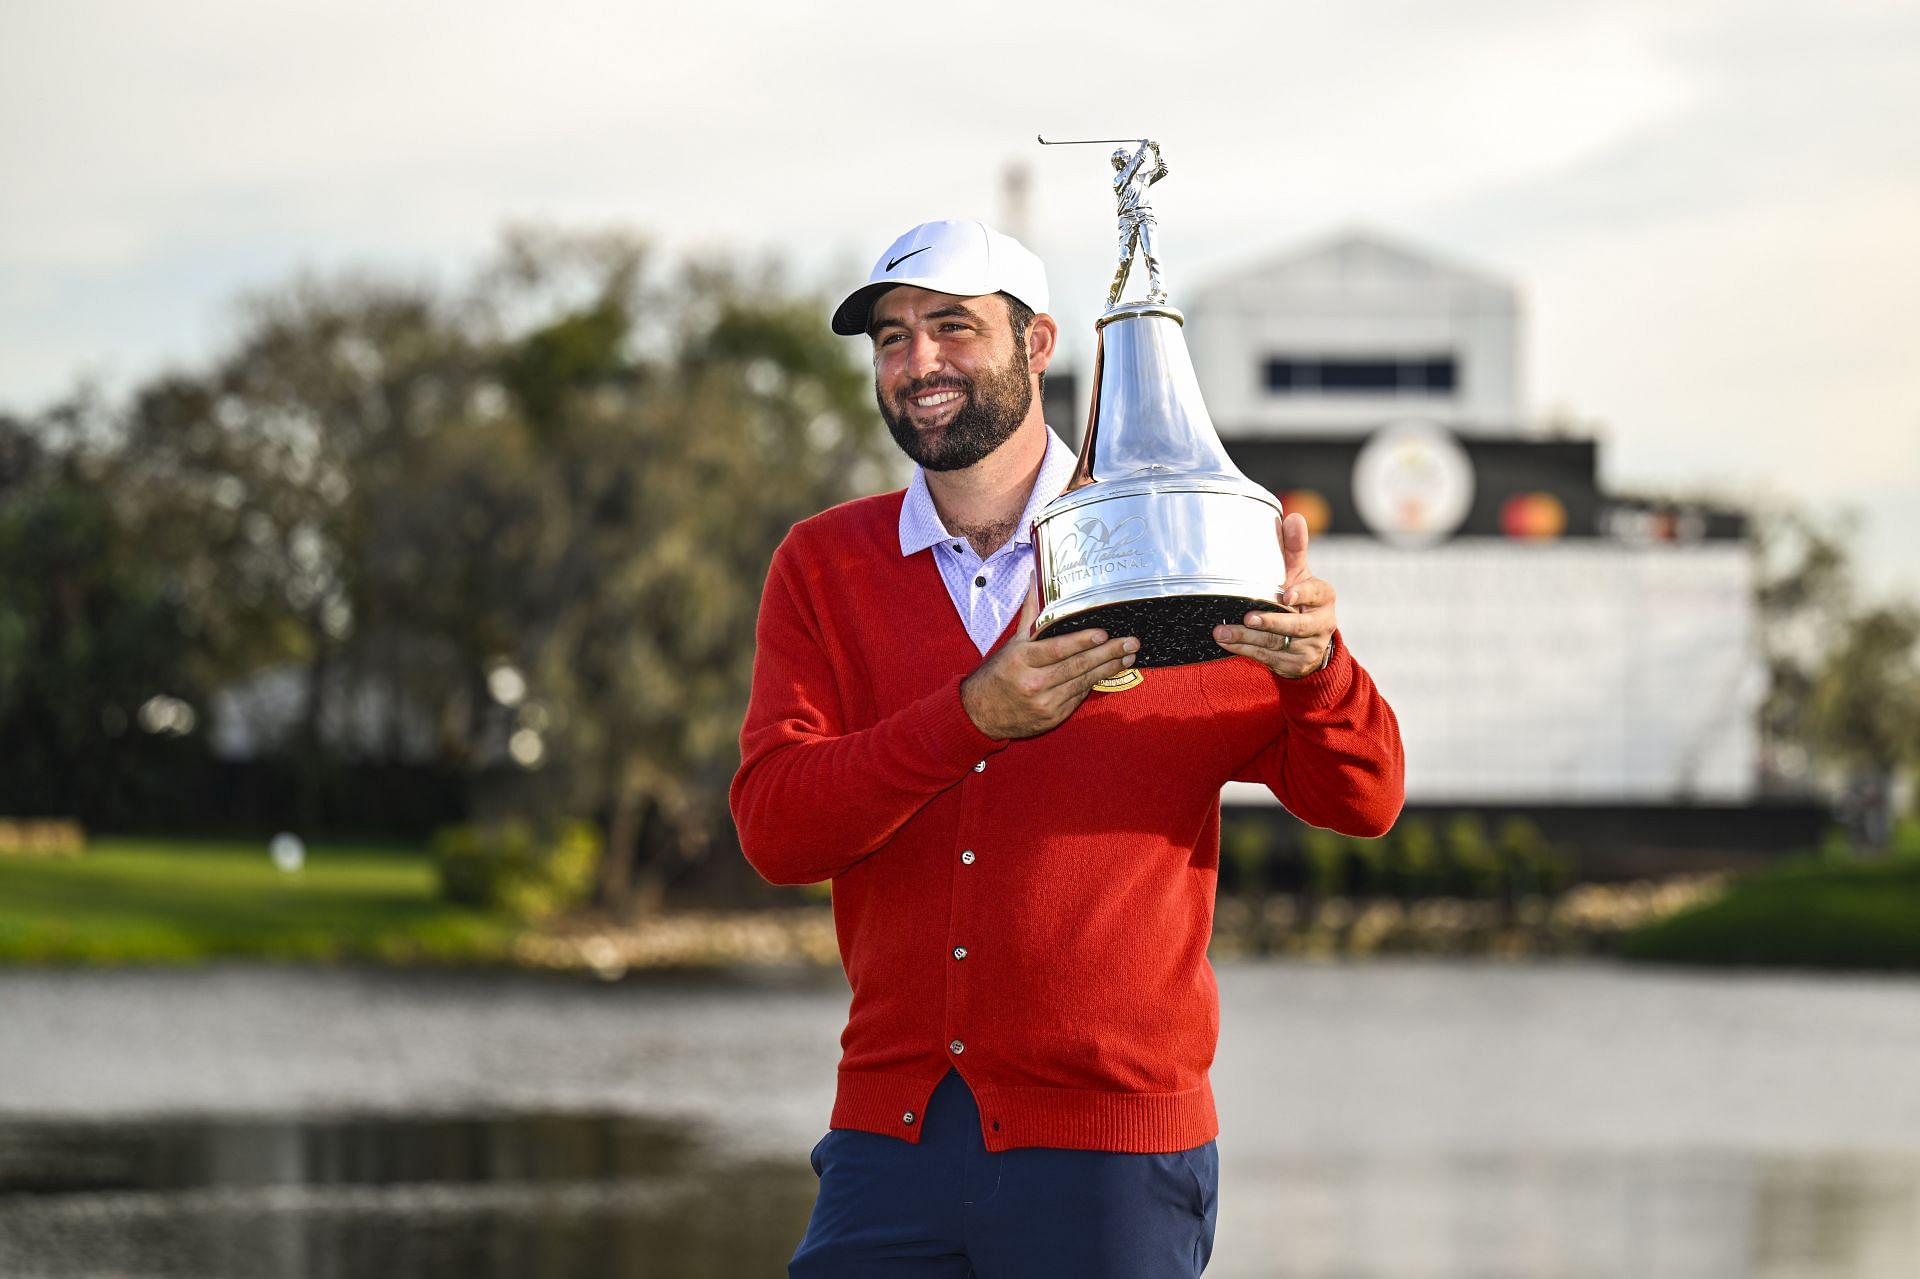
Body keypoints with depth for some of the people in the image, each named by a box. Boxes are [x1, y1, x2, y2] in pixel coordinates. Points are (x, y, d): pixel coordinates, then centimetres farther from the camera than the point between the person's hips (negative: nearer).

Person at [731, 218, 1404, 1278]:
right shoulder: (824, 567, 7)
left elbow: (1361, 799, 2)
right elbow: (773, 829, -7)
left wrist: (1317, 665, -21)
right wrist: (974, 716, -22)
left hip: (1109, 1149, -2)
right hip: (888, 1139, 2)